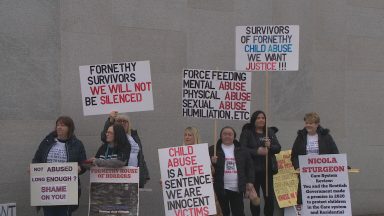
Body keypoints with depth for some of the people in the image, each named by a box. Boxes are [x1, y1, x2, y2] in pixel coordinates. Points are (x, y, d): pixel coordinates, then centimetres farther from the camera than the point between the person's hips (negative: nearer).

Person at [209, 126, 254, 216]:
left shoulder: (241, 151, 9)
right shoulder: (213, 150, 2)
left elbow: (249, 167, 11)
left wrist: (250, 182, 1)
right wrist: (212, 162, -21)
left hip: (237, 188, 2)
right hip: (221, 188, -1)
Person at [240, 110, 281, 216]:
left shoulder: (270, 132, 11)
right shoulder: (247, 132, 0)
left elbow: (278, 148, 6)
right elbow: (242, 149, -10)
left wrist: (270, 146, -14)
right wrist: (257, 151, -22)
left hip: (268, 170, 3)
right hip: (253, 170, -3)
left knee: (270, 196, 3)